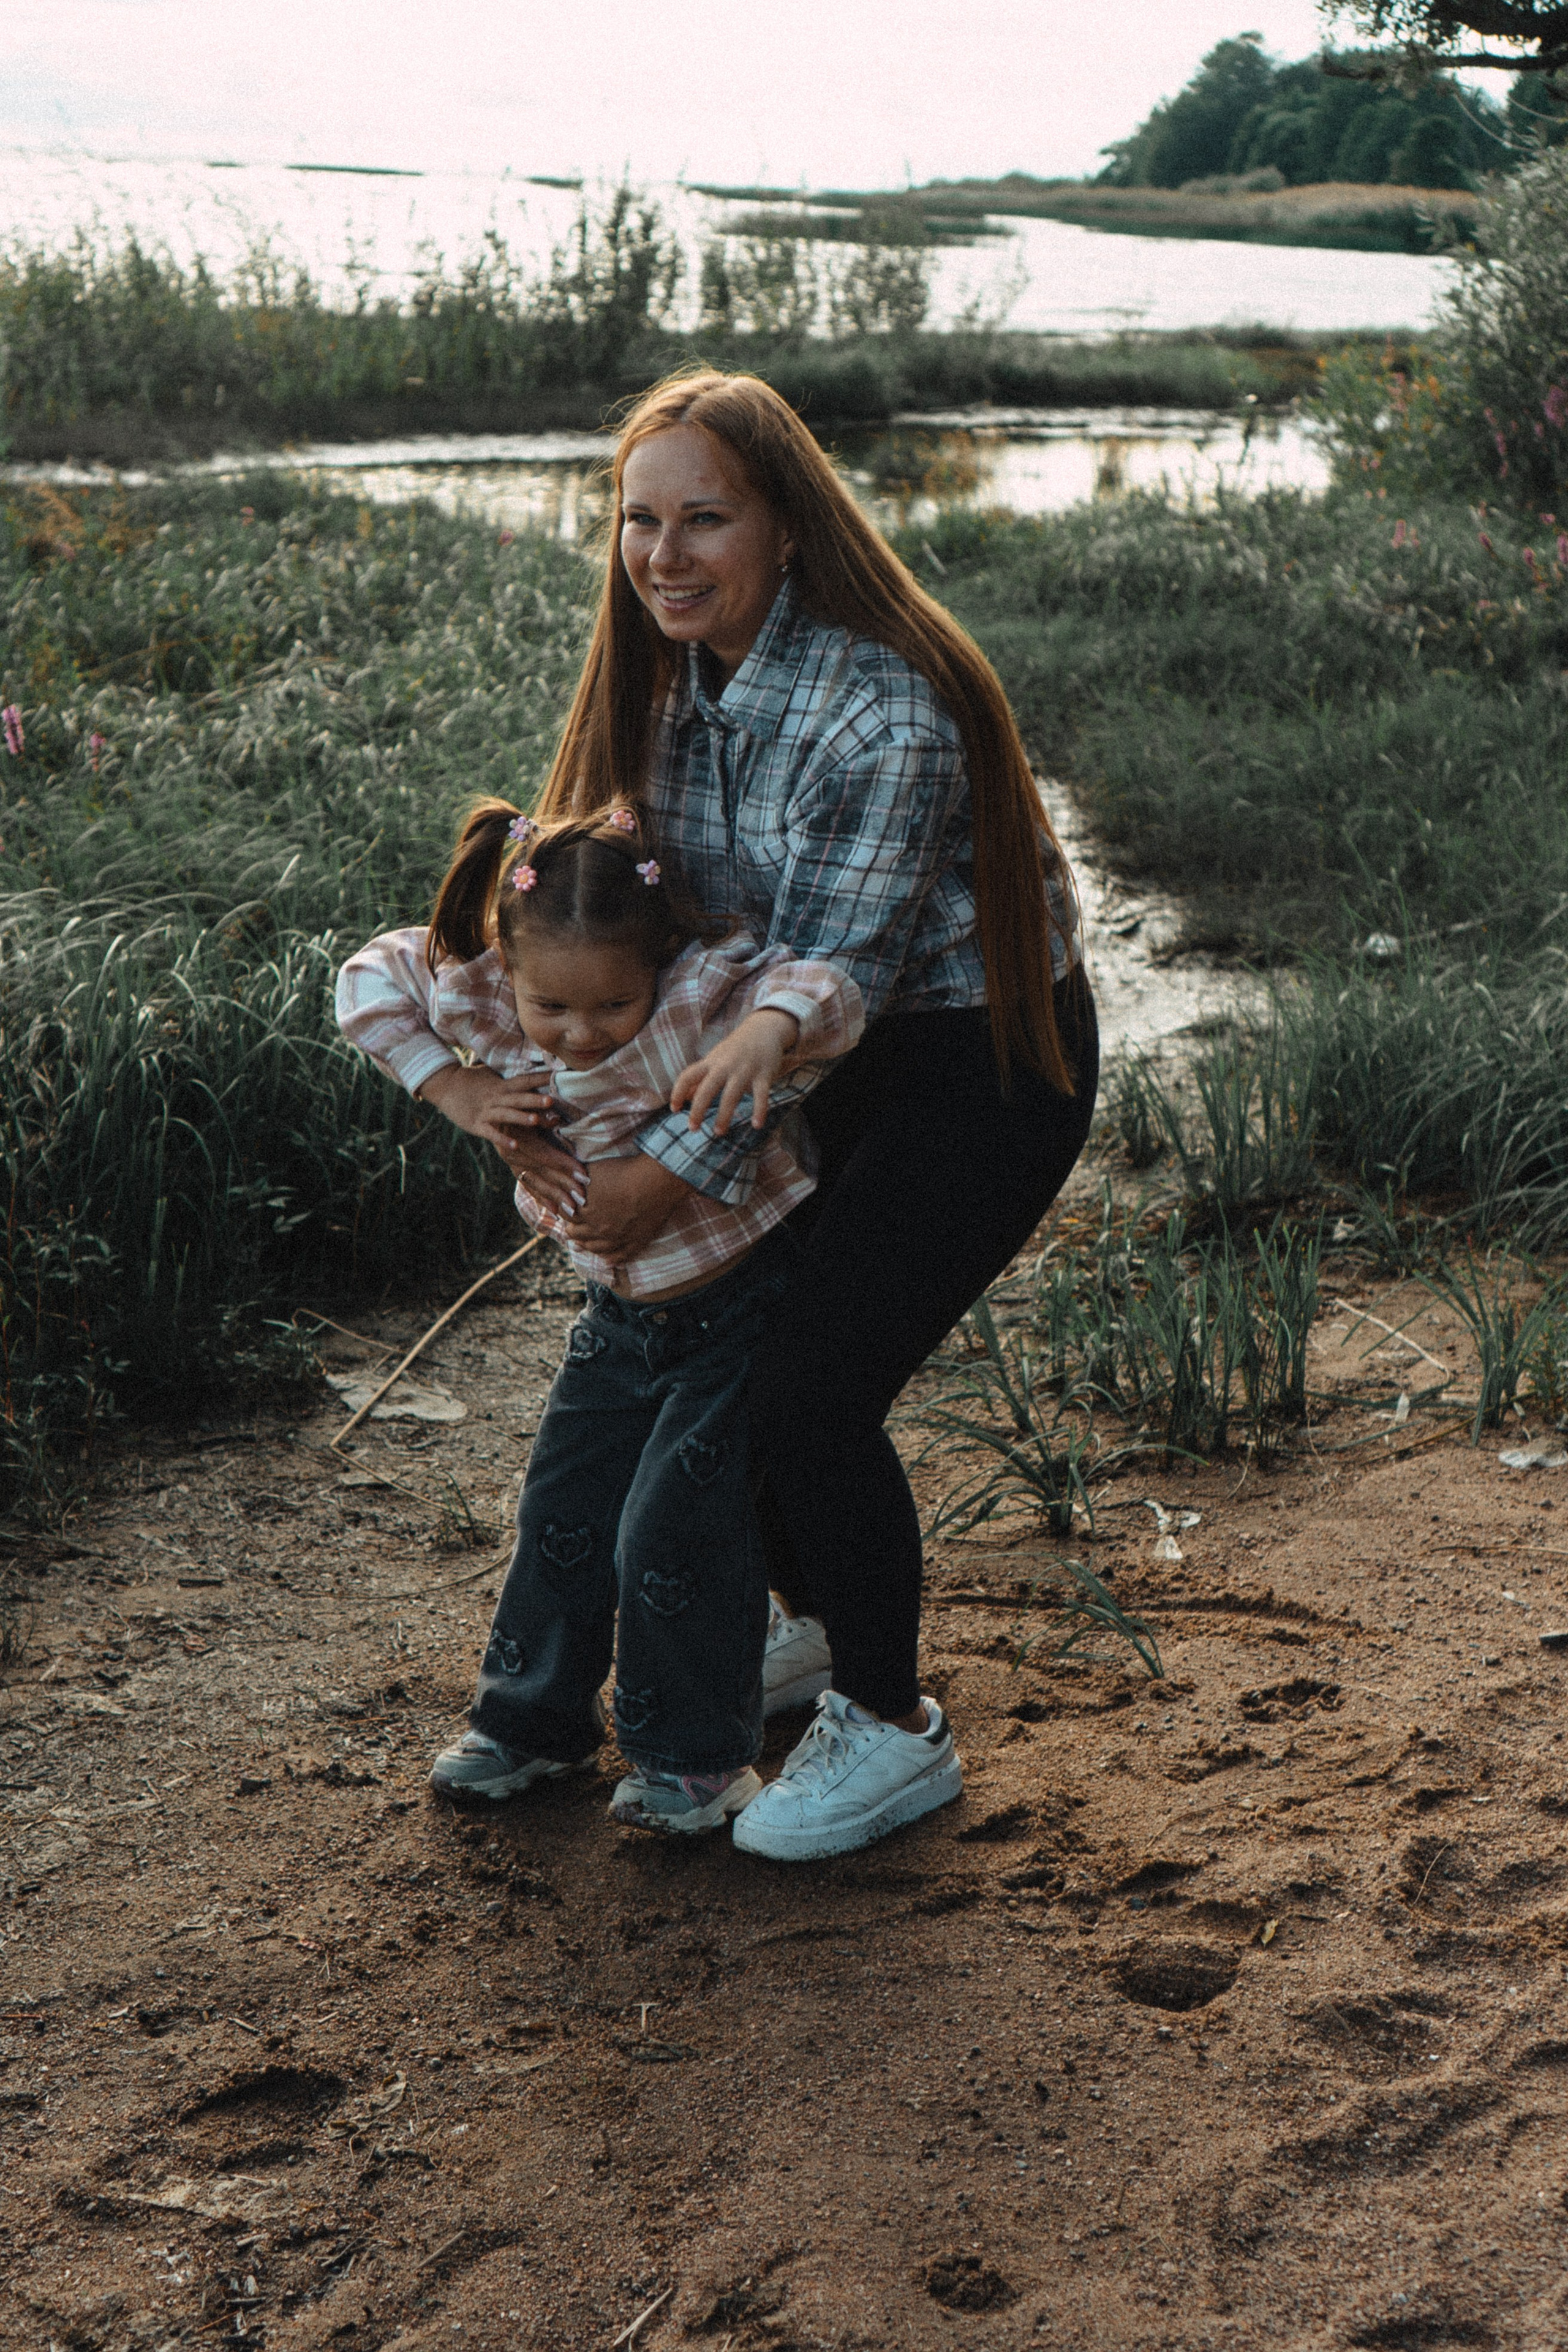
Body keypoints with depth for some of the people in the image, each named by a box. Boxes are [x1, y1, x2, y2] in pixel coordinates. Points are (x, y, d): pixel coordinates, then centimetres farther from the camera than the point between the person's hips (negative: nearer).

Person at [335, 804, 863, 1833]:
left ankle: (697, 1755, 18)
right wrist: (459, 1093, -11)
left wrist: (769, 1032, -59)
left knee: (674, 1534, -4)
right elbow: (372, 979, -1)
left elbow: (823, 986, -38)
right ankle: (534, 1720, 37)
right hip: (624, 1312, 6)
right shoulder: (489, 1003, -14)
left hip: (742, 1303, -6)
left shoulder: (702, 997, -28)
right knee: (562, 1512, 15)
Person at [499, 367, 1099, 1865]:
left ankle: (892, 1730, 9)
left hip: (987, 1062, -8)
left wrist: (675, 1169, -24)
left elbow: (827, 982, -26)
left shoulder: (888, 712, -29)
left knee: (813, 1385, -11)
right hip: (838, 1058, 8)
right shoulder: (675, 674, -3)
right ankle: (814, 1622, 35)